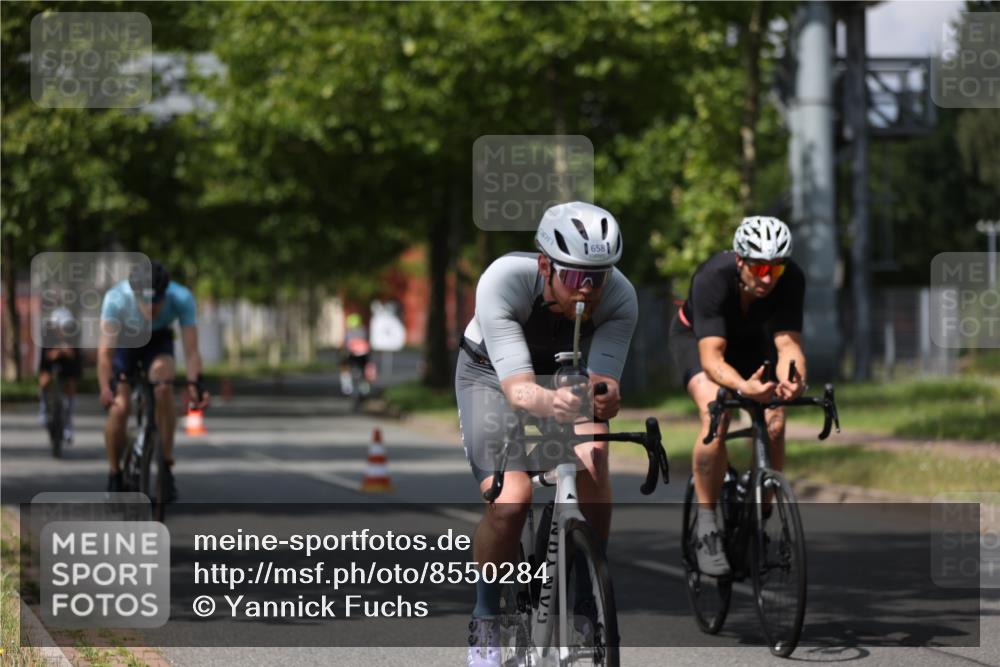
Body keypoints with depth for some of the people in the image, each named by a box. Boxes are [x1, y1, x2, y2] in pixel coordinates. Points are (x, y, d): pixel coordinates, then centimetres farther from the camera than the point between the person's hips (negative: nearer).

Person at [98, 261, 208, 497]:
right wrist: (106, 388, -55)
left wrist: (195, 384, -52)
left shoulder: (181, 298, -34)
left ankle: (167, 467, -18)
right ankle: (114, 476, 6)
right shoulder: (116, 298, -37)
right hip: (123, 341, 0)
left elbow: (191, 350, -34)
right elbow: (105, 351, -40)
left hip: (158, 340, 0)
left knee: (164, 387, -30)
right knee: (118, 408, -17)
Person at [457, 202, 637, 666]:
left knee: (593, 469, -27)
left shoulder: (620, 298, -29)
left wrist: (602, 399, -58)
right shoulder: (502, 281, -37)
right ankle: (485, 620, -1)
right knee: (510, 499, -24)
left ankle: (587, 602, -8)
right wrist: (550, 403, -65)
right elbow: (518, 389, -44)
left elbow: (601, 384, -35)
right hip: (493, 373, -2)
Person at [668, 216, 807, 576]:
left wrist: (792, 380, -59)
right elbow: (711, 357, -46)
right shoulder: (712, 279, -39)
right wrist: (743, 387, -65)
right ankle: (706, 523, -17)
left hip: (751, 338, 3)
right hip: (696, 335, -3)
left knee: (774, 424, -18)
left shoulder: (791, 279, -31)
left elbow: (787, 343, -37)